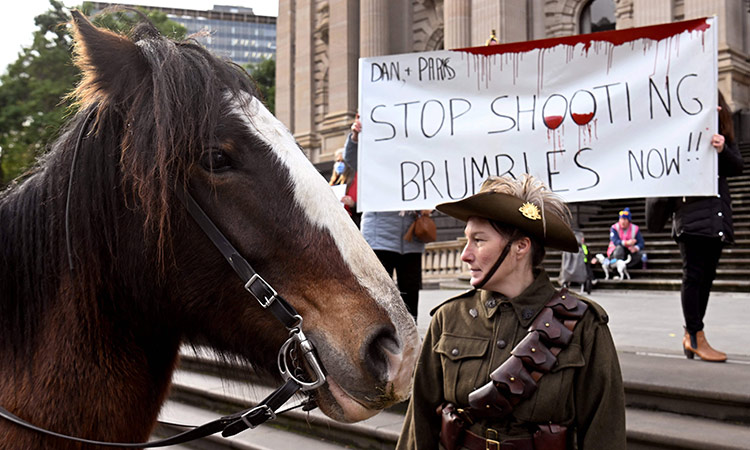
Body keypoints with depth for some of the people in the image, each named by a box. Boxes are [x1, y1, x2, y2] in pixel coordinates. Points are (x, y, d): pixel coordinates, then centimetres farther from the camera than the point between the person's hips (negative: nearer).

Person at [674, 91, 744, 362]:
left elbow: (738, 167, 7)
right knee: (695, 274, -7)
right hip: (692, 214, -6)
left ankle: (690, 335, 14)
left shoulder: (723, 133, 16)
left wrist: (723, 150, -13)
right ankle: (696, 337, -3)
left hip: (718, 215, 6)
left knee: (706, 276, 7)